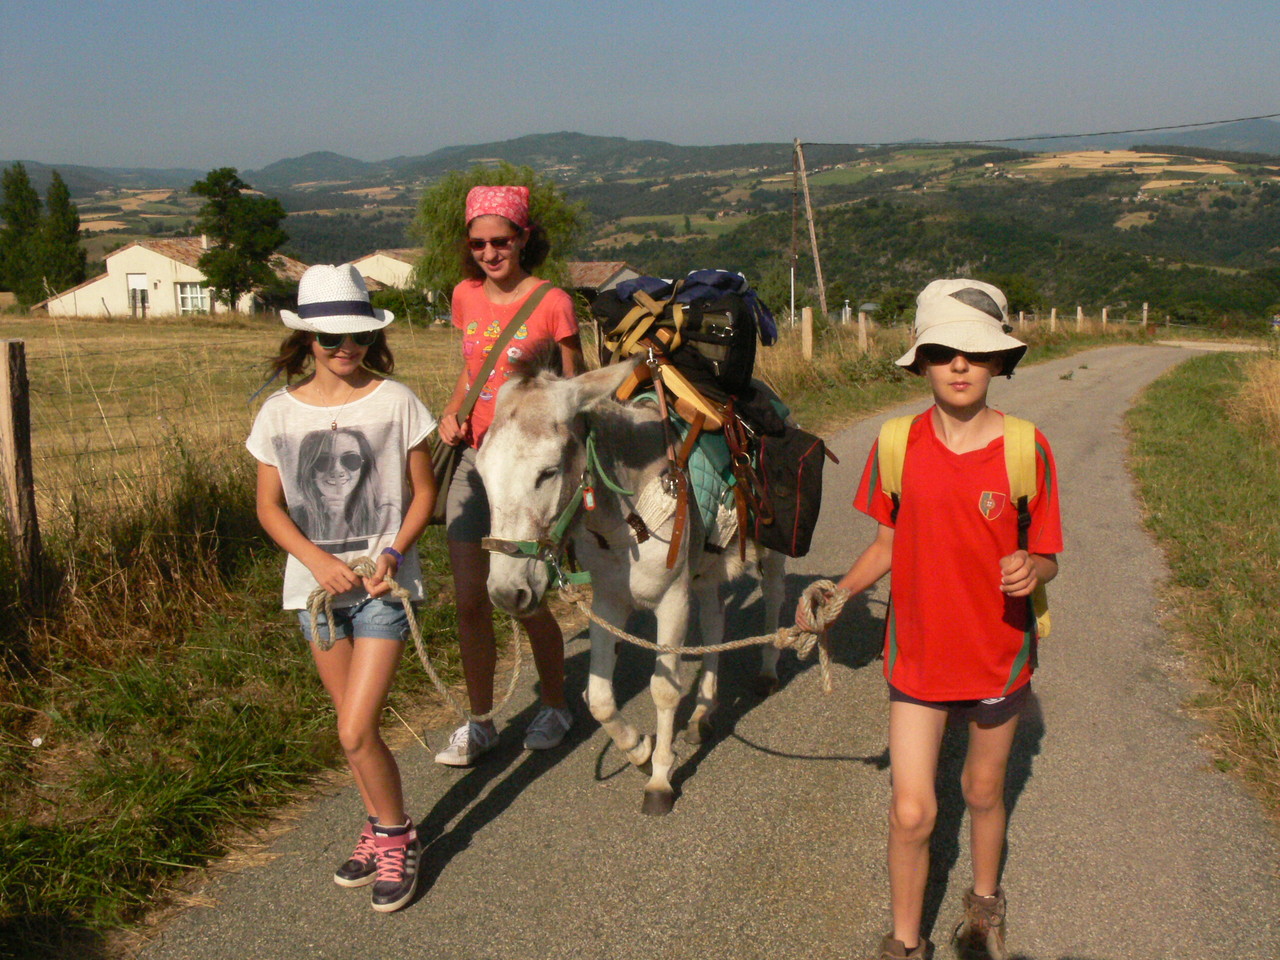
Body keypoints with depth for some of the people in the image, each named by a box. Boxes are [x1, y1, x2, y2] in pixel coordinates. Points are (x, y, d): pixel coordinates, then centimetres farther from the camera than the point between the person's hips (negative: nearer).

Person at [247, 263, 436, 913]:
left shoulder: (395, 401, -6)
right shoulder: (280, 412, -1)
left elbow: (424, 491, 0)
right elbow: (269, 505, 3)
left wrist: (393, 553, -15)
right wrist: (317, 560, -12)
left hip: (383, 584, -3)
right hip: (316, 584, 3)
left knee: (356, 732, -9)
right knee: (355, 724, 14)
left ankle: (397, 838, 14)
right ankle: (381, 830, 35)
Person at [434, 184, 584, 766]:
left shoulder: (552, 303, -7)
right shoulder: (466, 297, 7)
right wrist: (451, 413, 1)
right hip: (473, 458, 5)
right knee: (469, 599, 4)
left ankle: (555, 707, 28)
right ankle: (479, 723, 19)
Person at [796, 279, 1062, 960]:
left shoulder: (1027, 450, -12)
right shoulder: (898, 445, -9)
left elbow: (1046, 559, -5)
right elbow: (888, 544, 3)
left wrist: (1029, 570, -28)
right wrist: (838, 593, -12)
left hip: (998, 654, 0)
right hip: (917, 655, 0)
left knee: (983, 793, 20)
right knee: (912, 813, 0)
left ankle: (985, 903, 49)